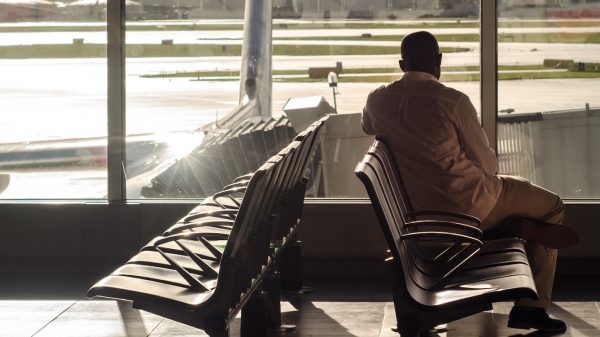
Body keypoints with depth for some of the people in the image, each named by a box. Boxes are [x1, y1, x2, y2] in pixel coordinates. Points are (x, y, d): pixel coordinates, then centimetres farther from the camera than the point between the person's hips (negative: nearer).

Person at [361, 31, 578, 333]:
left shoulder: (377, 100, -4)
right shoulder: (453, 101, -21)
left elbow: (368, 127, 23)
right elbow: (486, 162, -10)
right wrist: (489, 182, 11)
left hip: (422, 210, 7)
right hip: (467, 206, -7)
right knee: (552, 207, 17)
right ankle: (532, 307, 14)